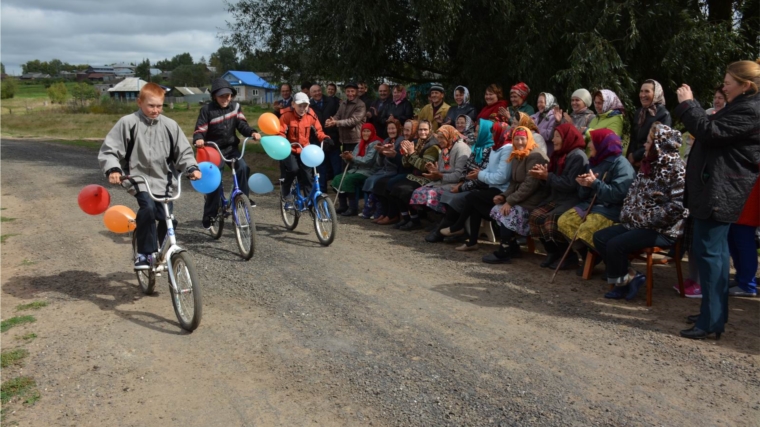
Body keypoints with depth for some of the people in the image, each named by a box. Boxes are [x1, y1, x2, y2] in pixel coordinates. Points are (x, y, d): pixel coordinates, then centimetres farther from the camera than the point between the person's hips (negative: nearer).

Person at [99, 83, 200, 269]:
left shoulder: (170, 125, 2)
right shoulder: (128, 123, -6)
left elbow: (183, 151, 8)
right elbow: (109, 150, -5)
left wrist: (192, 168, -11)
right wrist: (113, 169, -23)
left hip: (162, 181, 4)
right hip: (139, 179, -3)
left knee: (166, 219, -1)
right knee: (148, 207, -29)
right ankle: (144, 253, -17)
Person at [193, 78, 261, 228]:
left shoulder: (235, 106, 0)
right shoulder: (207, 110, -9)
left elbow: (242, 124, -3)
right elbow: (200, 130, -12)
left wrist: (252, 132, -23)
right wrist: (198, 139, -35)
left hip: (231, 147, 3)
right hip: (214, 149, -3)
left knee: (242, 167, -25)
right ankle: (209, 215, 4)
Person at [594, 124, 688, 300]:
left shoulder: (676, 170, -15)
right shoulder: (649, 164, 12)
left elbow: (676, 206, -24)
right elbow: (633, 192, 20)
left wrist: (643, 220, -20)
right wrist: (628, 214, 4)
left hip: (663, 230, -9)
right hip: (638, 224, 9)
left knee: (615, 244, -25)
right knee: (600, 237, -1)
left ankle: (624, 279, 2)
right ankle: (627, 278, 3)